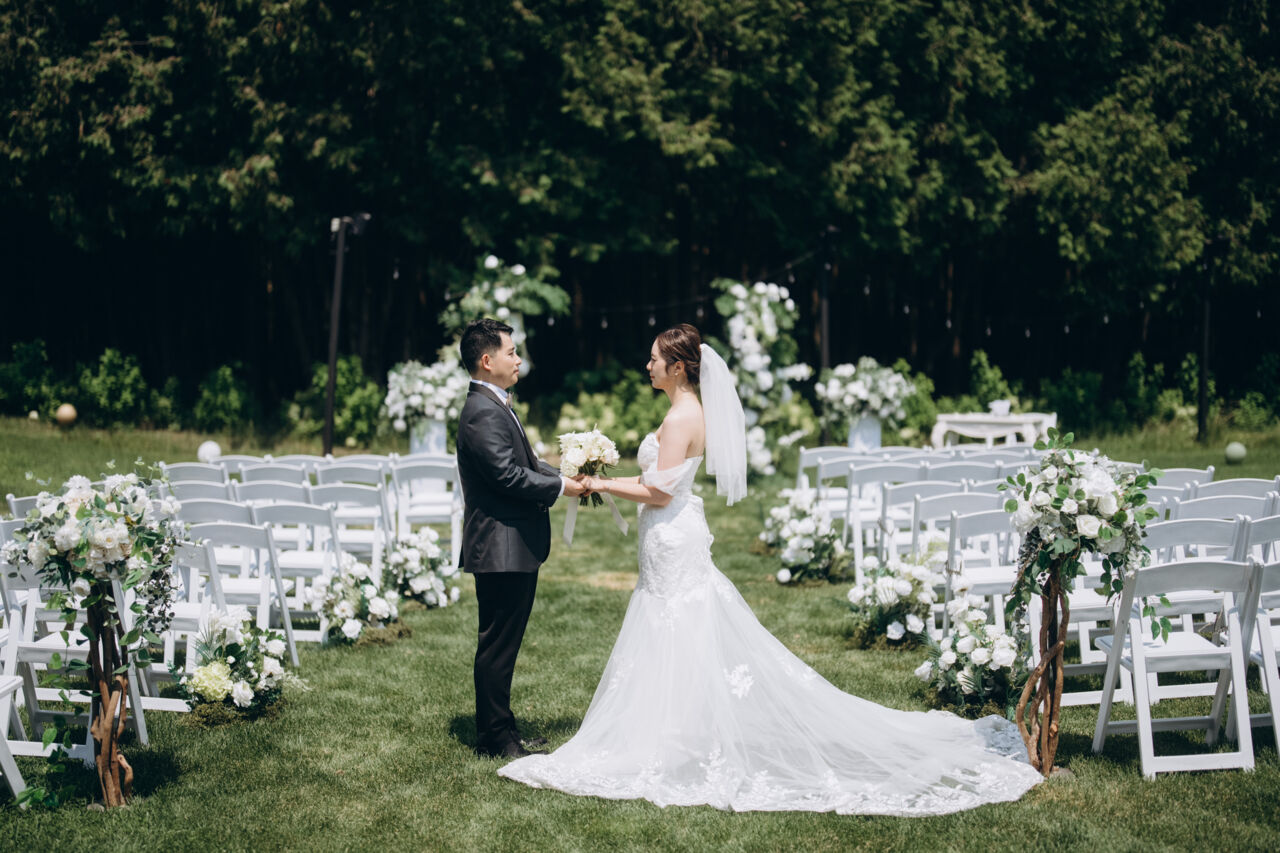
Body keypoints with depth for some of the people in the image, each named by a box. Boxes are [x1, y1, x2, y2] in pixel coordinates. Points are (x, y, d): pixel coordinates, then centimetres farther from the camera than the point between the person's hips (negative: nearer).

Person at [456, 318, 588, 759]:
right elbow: (507, 475, -23)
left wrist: (566, 477, 7)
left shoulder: (496, 407, 17)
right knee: (497, 644, -3)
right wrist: (560, 487, -13)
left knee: (504, 643, 16)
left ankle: (500, 729, 24)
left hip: (514, 547, 11)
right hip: (502, 549, -11)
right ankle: (494, 737, 5)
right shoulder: (483, 413, -18)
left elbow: (524, 462, 21)